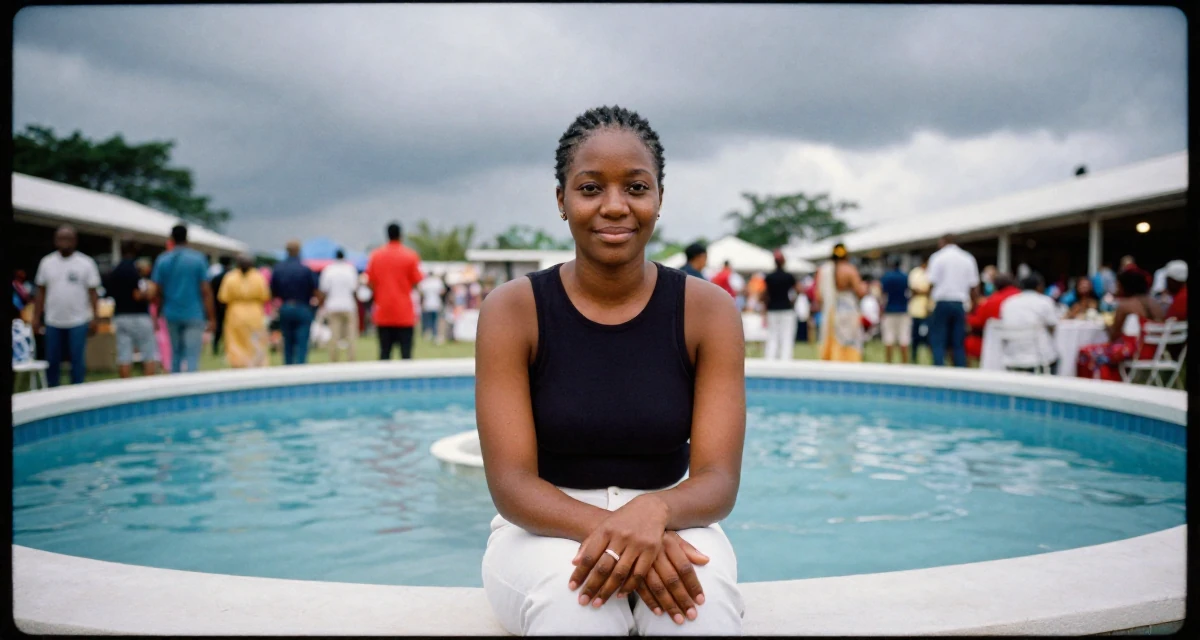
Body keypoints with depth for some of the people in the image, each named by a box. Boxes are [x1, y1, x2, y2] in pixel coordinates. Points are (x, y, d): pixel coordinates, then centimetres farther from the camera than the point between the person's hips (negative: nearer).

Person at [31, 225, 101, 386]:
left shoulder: (86, 263, -3)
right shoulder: (47, 262, 5)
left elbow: (93, 292, -2)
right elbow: (41, 292, 8)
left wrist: (94, 318, -8)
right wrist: (36, 318, 5)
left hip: (78, 322, -3)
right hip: (53, 322, 3)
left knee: (77, 361, 3)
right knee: (52, 361, 10)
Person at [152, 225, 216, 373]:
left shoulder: (162, 260, 3)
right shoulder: (198, 259, -4)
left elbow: (157, 290, 3)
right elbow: (206, 291, -7)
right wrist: (212, 317, -4)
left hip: (172, 315, 3)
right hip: (194, 315, -3)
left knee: (176, 353, 17)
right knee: (192, 356, -6)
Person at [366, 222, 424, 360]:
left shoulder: (375, 255, 3)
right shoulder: (410, 255, -4)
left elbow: (370, 284, 5)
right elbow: (416, 282, -6)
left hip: (383, 314, 3)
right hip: (405, 314, -2)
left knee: (384, 352, 6)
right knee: (406, 352, 0)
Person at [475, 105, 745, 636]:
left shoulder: (708, 310, -7)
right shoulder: (512, 309, -10)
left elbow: (718, 480, -13)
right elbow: (511, 483, -15)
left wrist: (652, 512, -37)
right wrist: (609, 532, -35)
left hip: (668, 523, 1)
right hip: (548, 528, 0)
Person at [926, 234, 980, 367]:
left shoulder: (937, 257, -1)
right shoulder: (968, 259, 10)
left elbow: (932, 283, -9)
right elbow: (974, 287, 9)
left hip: (942, 303, -3)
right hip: (960, 304, 3)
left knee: (937, 342, -1)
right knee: (959, 344, 7)